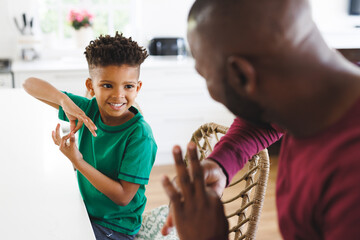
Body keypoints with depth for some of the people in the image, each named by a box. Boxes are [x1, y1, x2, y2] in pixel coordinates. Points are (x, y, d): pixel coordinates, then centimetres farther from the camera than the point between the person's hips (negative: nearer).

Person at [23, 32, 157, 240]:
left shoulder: (140, 135, -23)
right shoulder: (89, 110, -8)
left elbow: (123, 197, -21)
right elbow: (30, 84, -4)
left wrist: (77, 161, -26)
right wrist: (65, 100, -25)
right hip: (83, 213, 5)